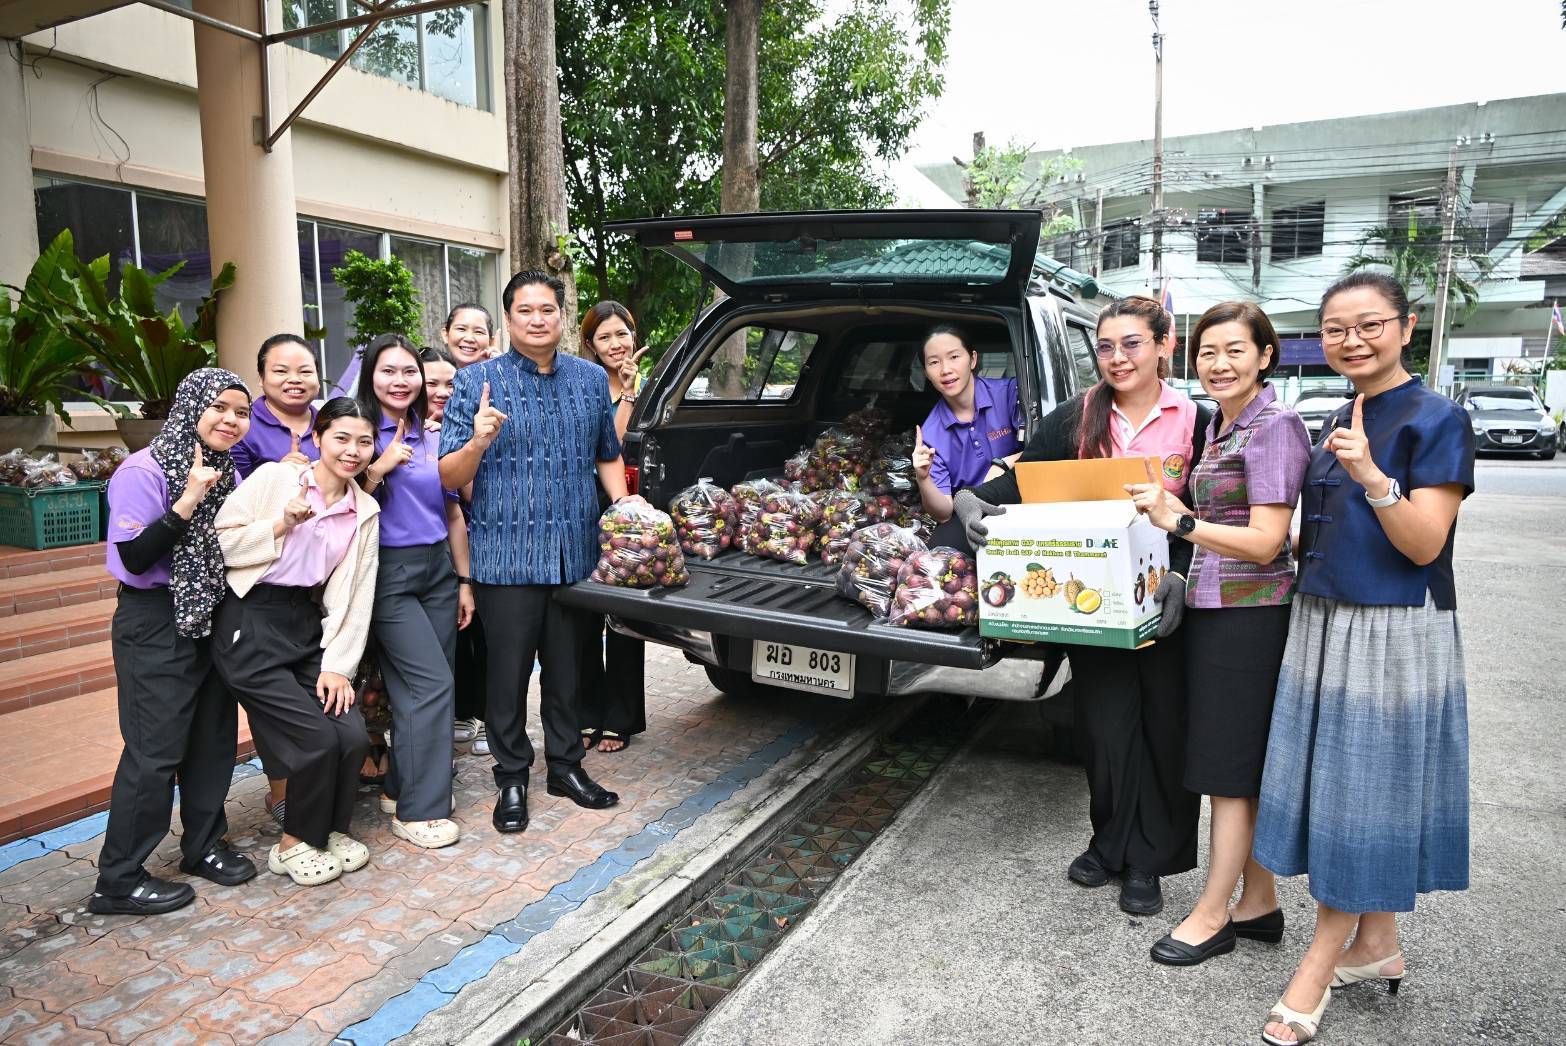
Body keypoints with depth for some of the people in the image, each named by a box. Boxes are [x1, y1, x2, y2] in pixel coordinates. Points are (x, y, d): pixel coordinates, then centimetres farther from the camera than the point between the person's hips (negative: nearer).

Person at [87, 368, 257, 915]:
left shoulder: (224, 471, 8)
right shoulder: (143, 472, -15)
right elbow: (135, 558, -20)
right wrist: (186, 503, -28)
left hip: (211, 618, 8)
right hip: (156, 625, -7)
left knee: (213, 737, 13)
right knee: (155, 751, -4)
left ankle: (204, 845, 29)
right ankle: (118, 881, 10)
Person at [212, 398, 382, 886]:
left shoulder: (365, 512, 7)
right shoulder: (274, 478, -5)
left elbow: (354, 595, 5)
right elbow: (220, 542, -8)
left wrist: (338, 664, -1)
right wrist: (281, 525, -17)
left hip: (309, 627, 5)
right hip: (250, 626, -5)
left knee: (354, 736, -6)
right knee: (317, 738, -11)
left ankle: (331, 828, 22)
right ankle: (294, 844, 15)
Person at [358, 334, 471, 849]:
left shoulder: (433, 437, 12)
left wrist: (464, 581, 13)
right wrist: (381, 468, -20)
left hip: (438, 569, 5)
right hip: (388, 574, -5)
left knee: (416, 689, 7)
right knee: (431, 683, -11)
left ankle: (403, 785, 24)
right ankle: (418, 811, 0)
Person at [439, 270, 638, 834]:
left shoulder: (591, 379, 9)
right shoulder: (476, 381, -2)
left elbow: (607, 455, 20)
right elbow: (449, 477, -4)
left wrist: (624, 505, 2)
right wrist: (478, 441, -25)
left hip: (576, 550, 3)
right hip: (506, 554, -3)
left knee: (567, 668, 13)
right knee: (509, 672, 5)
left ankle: (565, 765, 30)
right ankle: (512, 777, 22)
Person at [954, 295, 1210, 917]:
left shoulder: (1194, 423, -1)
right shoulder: (1077, 419, 3)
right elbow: (1021, 477, -6)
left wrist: (1180, 575, -20)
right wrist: (968, 499, -25)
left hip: (1163, 601, -1)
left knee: (1162, 723, 7)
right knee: (1105, 721, 6)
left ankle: (1146, 861, 23)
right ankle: (1111, 842, 27)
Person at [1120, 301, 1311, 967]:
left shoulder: (1274, 427, -13)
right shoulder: (1219, 426, 14)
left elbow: (1264, 541, -18)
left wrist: (1177, 521, -25)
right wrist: (1170, 510, 7)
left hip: (1250, 614, -9)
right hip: (1212, 608, 9)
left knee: (1232, 768, 1)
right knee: (1244, 768, 15)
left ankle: (1211, 915, 13)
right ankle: (1259, 904, 28)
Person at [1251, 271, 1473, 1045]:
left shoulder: (1436, 420, -9)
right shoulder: (1337, 423, 12)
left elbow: (1425, 545, -16)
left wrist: (1372, 477, -30)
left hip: (1394, 633, -7)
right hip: (1323, 625, 8)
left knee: (1368, 793, 1)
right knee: (1337, 787, 13)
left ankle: (1315, 970, 11)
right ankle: (1376, 945, 29)